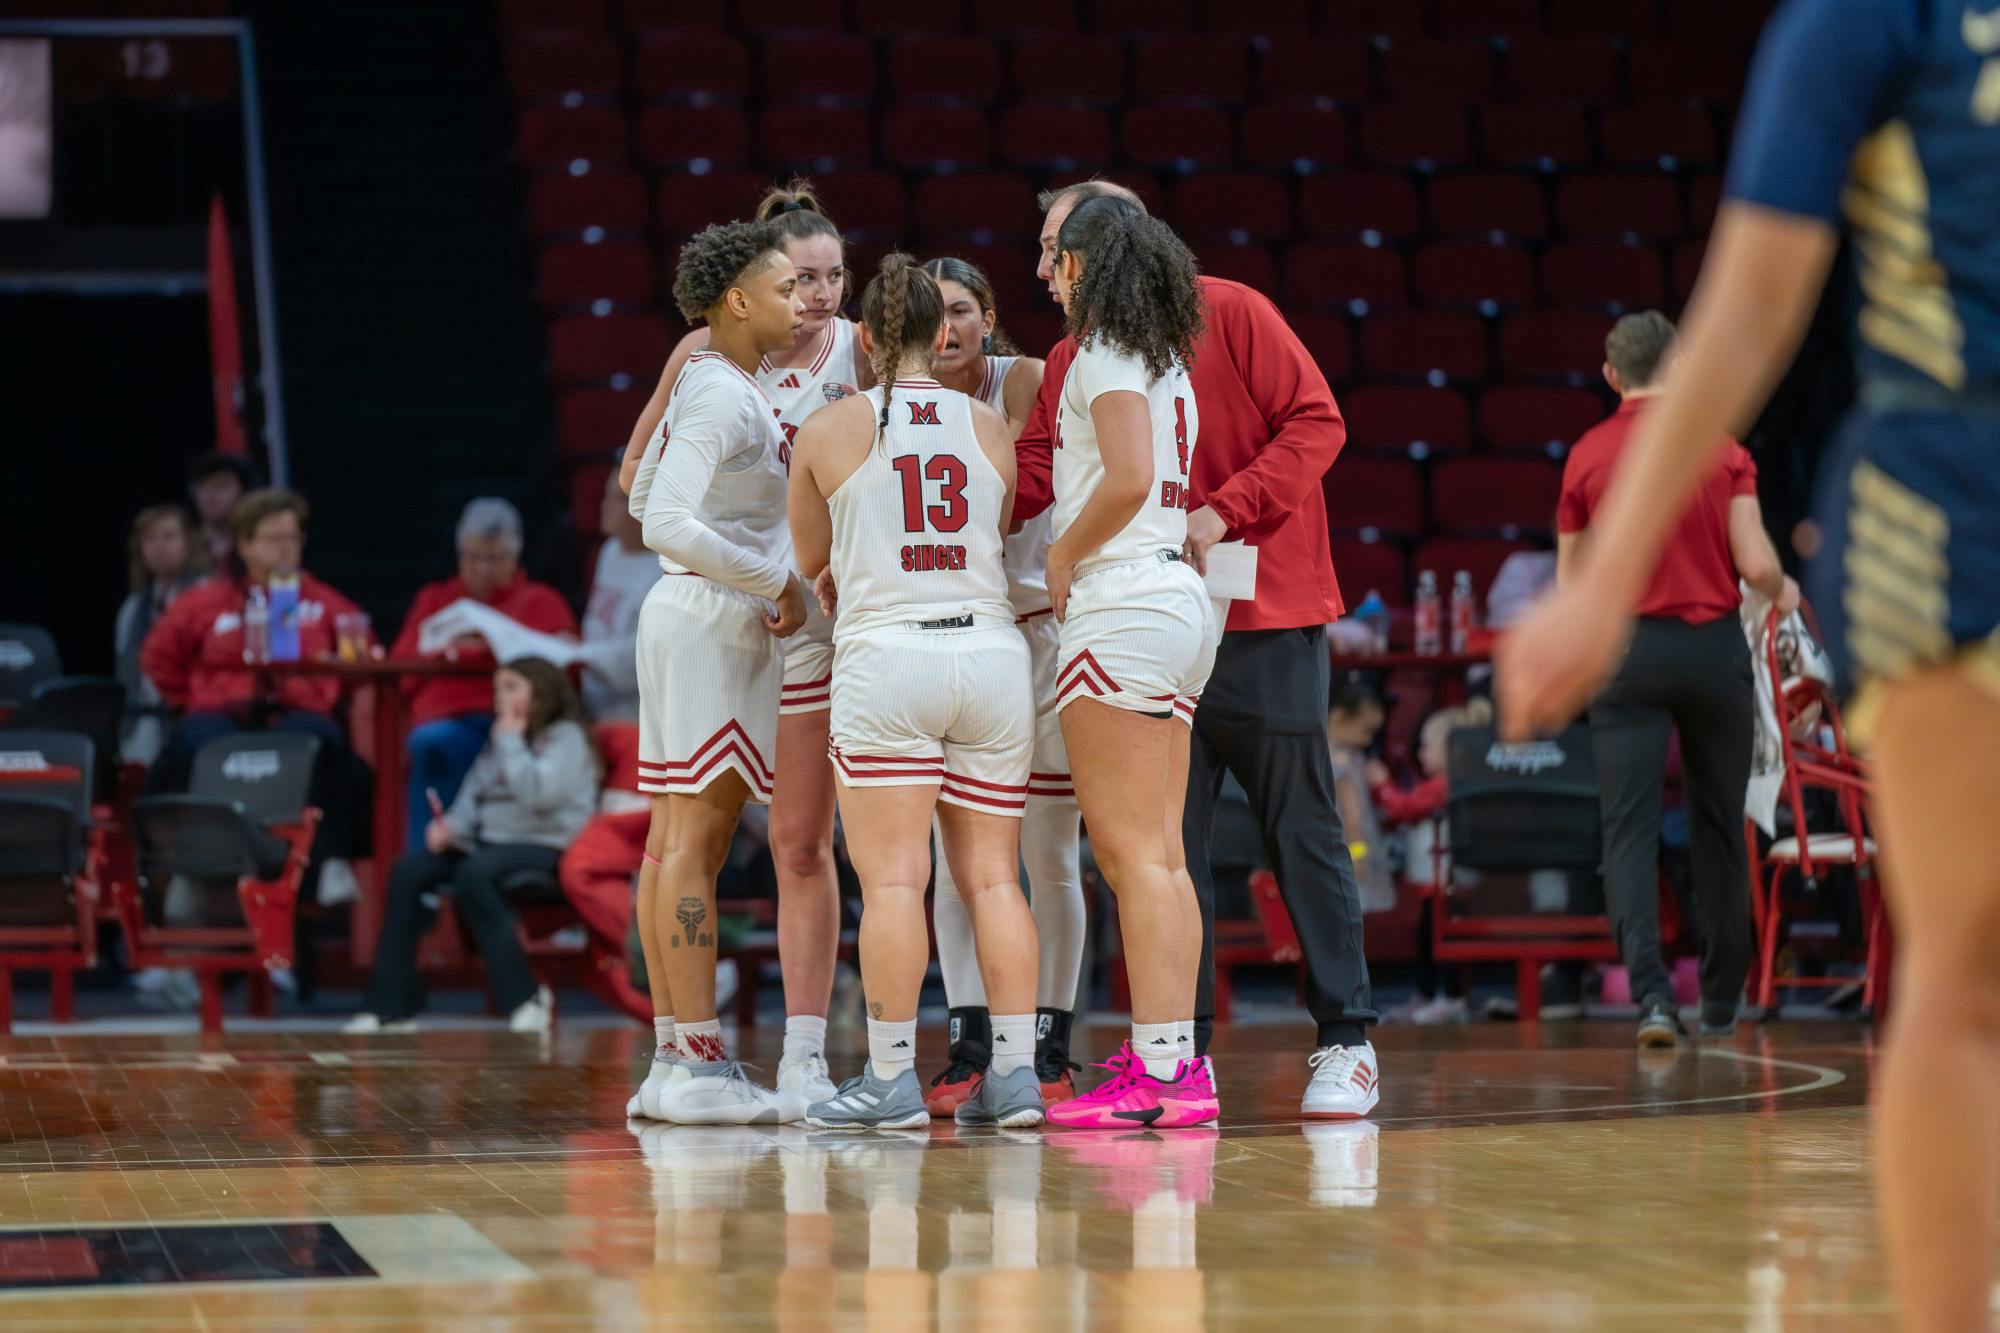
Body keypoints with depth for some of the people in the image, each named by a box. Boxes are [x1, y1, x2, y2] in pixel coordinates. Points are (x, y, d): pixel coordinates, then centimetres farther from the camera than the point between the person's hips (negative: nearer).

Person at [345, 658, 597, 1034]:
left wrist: (511, 742, -9)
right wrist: (452, 825, -5)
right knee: (408, 872, -11)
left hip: (545, 844, -8)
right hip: (489, 840, 8)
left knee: (473, 873, -35)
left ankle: (524, 997, -31)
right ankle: (391, 1004, -14)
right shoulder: (498, 743, 21)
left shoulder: (566, 737, -3)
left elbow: (540, 794, -19)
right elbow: (474, 794, 15)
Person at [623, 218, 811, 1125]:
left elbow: (644, 495, 25)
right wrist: (775, 583, -17)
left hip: (697, 616, 10)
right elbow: (665, 521, -24)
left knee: (677, 837, 8)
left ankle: (672, 1059, 11)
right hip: (713, 622, -10)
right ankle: (699, 1066, -12)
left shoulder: (708, 382, 15)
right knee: (694, 838, -11)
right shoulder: (723, 397, -14)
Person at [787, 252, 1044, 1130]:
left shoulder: (826, 433, 3)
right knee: (992, 875, 6)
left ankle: (892, 1077, -5)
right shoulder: (992, 429, 8)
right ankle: (1015, 1073, 4)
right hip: (993, 651, 3)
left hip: (885, 658, -3)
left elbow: (811, 562, 16)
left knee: (892, 876, -3)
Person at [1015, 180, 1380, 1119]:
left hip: (1265, 621, -5)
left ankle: (1346, 1044, 5)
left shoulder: (1228, 312, -4)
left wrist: (1223, 513, -18)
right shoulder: (1070, 364, 11)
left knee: (1302, 829, -1)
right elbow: (1028, 480, 2)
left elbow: (1316, 422, -9)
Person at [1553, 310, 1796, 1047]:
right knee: (1719, 827, 14)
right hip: (1714, 647, 1)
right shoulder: (1721, 448, -3)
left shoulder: (1587, 455, 0)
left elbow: (1569, 585, 5)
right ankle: (1721, 1001, 24)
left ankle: (1651, 990, -21)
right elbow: (1757, 564, -8)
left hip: (1627, 651, 0)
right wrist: (1783, 592, 15)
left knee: (1630, 832, -3)